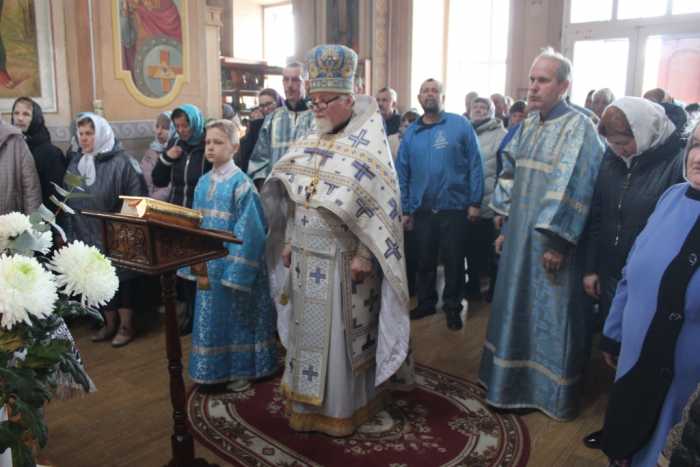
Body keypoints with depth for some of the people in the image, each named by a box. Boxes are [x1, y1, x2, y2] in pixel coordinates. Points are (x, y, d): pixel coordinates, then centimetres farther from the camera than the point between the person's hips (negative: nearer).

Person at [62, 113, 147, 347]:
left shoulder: (122, 162, -12)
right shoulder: (75, 162, 8)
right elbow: (66, 200, 13)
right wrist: (68, 233, 11)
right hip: (87, 236, 6)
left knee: (122, 279, 4)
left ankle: (126, 326, 19)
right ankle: (110, 323, 29)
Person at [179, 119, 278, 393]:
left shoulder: (241, 183, -12)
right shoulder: (203, 182, 8)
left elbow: (247, 230, -16)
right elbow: (195, 225, 13)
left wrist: (237, 270, -20)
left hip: (233, 261, -6)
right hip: (208, 262, 6)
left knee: (234, 315, 5)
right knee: (211, 316, 14)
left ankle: (239, 370, 21)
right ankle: (214, 370, 28)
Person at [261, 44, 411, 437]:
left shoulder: (369, 146, -10)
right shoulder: (310, 144, 9)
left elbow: (380, 206, -13)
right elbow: (293, 198, 13)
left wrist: (364, 256, -17)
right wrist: (287, 242, 9)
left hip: (344, 260, -6)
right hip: (306, 257, 6)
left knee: (342, 334, 5)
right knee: (308, 330, 14)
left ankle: (344, 407, 23)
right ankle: (309, 402, 30)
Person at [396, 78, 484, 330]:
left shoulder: (460, 125, -4)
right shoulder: (411, 133, 6)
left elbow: (475, 165, -5)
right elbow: (402, 173, 8)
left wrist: (475, 202, -8)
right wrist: (404, 210, 5)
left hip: (454, 207, -3)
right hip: (422, 209, 3)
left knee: (454, 260, 9)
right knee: (425, 259, 15)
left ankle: (452, 307, 26)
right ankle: (426, 302, 33)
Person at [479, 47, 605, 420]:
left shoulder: (579, 128, -14)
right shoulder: (528, 126, 9)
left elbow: (572, 188, -20)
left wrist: (556, 242, -21)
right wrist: (506, 228, 13)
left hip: (551, 242, -7)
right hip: (520, 237, 8)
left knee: (552, 314, 4)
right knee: (517, 308, 16)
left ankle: (555, 393, 23)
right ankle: (513, 382, 33)